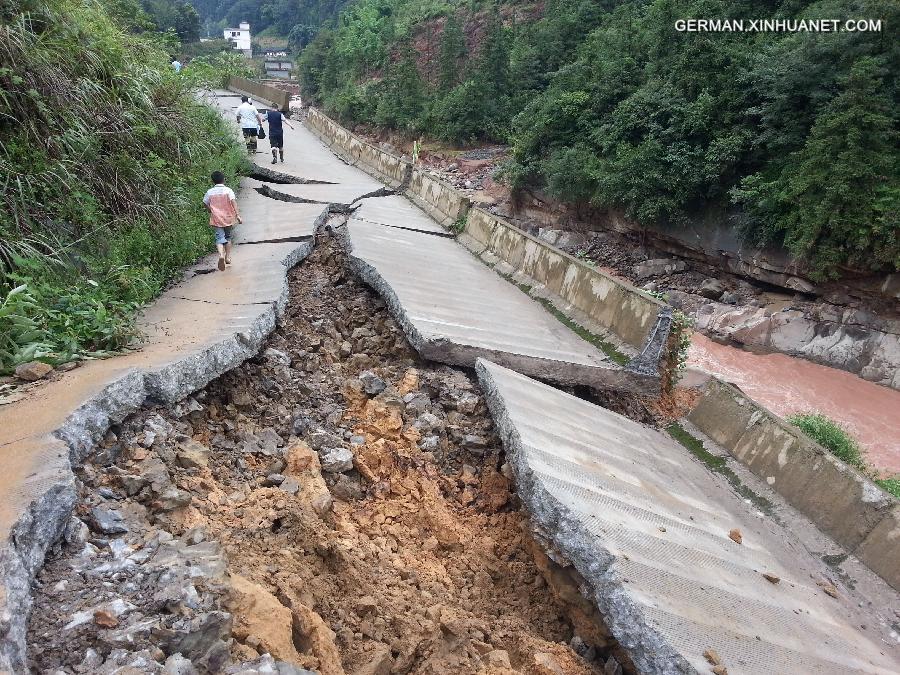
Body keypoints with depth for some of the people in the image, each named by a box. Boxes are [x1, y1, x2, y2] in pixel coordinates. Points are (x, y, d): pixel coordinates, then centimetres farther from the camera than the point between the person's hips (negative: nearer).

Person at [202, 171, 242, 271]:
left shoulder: (210, 192, 1)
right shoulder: (228, 190, -6)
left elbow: (205, 204, 8)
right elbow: (233, 202, -18)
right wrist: (238, 215, -25)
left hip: (216, 219, 0)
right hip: (228, 218, 0)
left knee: (220, 237, -3)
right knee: (228, 237, 18)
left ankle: (221, 255, -29)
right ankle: (228, 257, 21)